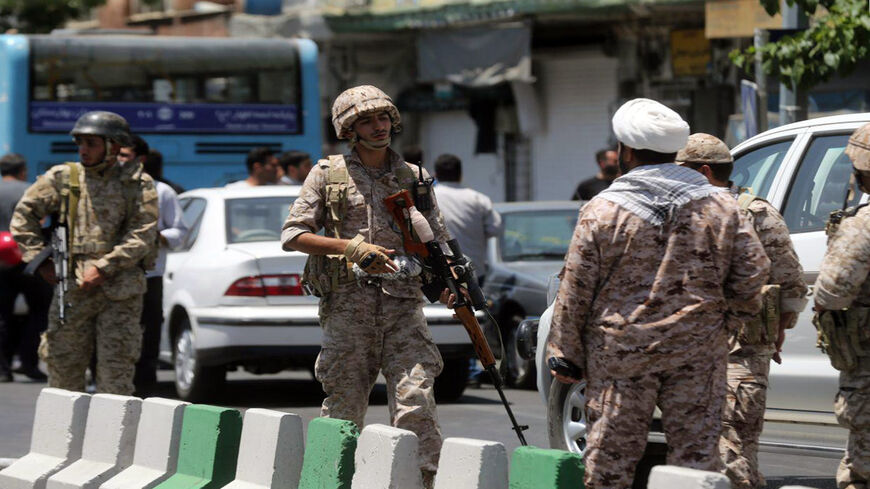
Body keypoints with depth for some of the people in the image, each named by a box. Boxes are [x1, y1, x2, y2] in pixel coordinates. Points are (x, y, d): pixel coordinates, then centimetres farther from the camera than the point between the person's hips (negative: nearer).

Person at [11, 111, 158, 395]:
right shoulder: (62, 178, 9)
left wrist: (103, 268, -14)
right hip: (72, 288, 2)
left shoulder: (137, 183, 2)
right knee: (63, 364, 4)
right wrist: (40, 260, 4)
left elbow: (143, 235, -7)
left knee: (116, 370, -3)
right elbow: (23, 216, 14)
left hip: (120, 291, -2)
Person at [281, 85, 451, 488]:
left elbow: (438, 243, 16)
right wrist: (351, 248, -10)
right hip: (347, 303, -1)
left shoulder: (414, 178, 14)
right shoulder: (328, 174, 8)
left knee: (416, 403, -12)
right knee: (344, 409, 2)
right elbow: (292, 235, 2)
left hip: (402, 304, 1)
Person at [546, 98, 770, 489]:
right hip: (697, 354, 2)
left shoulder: (602, 211, -5)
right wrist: (736, 309, 24)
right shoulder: (720, 206, 2)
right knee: (697, 453, 5)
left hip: (620, 354, -2)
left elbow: (575, 291, -3)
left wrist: (565, 355, 5)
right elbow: (752, 271, 3)